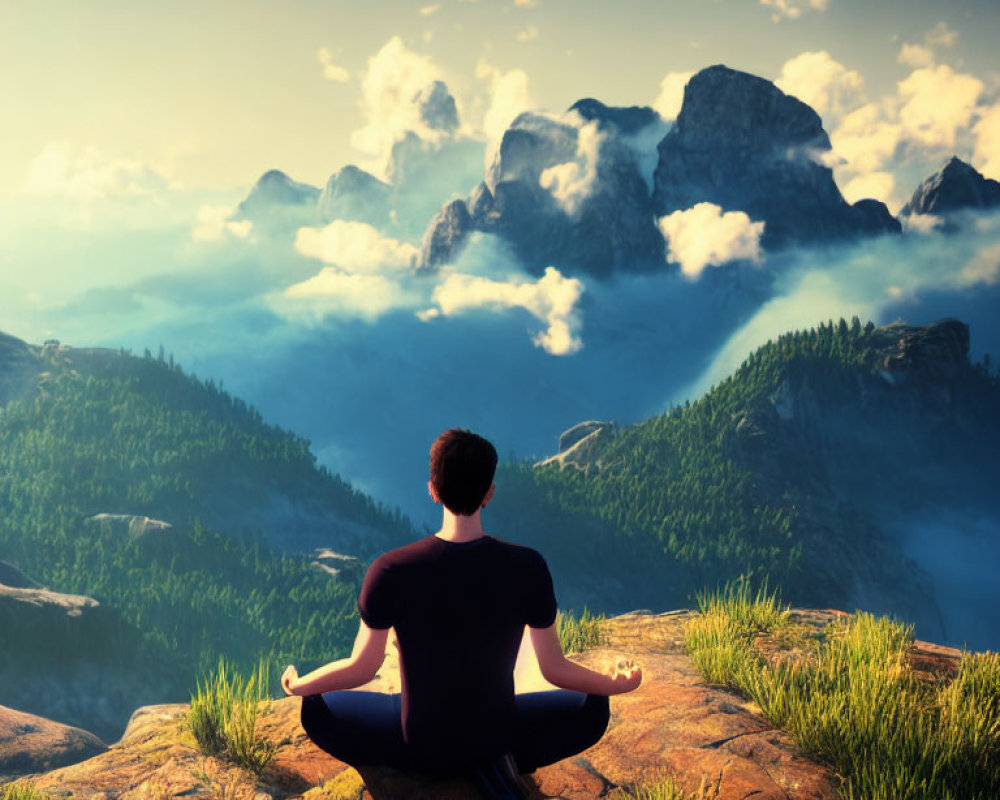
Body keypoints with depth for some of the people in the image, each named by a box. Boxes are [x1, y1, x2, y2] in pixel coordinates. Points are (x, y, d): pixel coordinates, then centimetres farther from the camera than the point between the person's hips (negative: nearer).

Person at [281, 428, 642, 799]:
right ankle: (492, 763, 1)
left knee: (316, 710, 23)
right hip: (496, 735, 0)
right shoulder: (527, 568, -20)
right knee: (593, 711, 23)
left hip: (418, 743, 0)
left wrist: (297, 685, 11)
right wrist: (617, 684, 11)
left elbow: (361, 668, -10)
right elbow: (554, 669, -10)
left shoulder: (390, 572, -22)